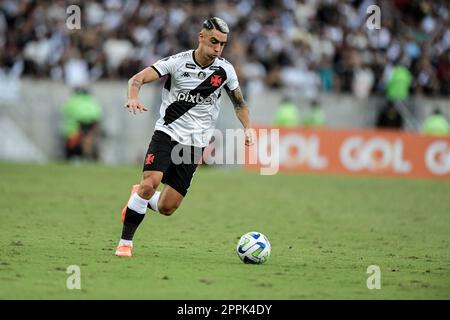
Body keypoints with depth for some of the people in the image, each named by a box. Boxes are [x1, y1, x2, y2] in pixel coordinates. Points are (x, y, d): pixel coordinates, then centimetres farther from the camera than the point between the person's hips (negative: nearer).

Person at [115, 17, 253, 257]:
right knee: (149, 183, -25)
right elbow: (138, 78, -15)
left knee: (166, 208, -2)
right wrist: (133, 98, -36)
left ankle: (138, 196, 33)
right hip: (167, 134, -3)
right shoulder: (177, 62, -9)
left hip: (194, 144, 3)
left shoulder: (225, 70, 1)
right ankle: (125, 242, -9)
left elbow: (239, 102, 17)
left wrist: (247, 128, 1)